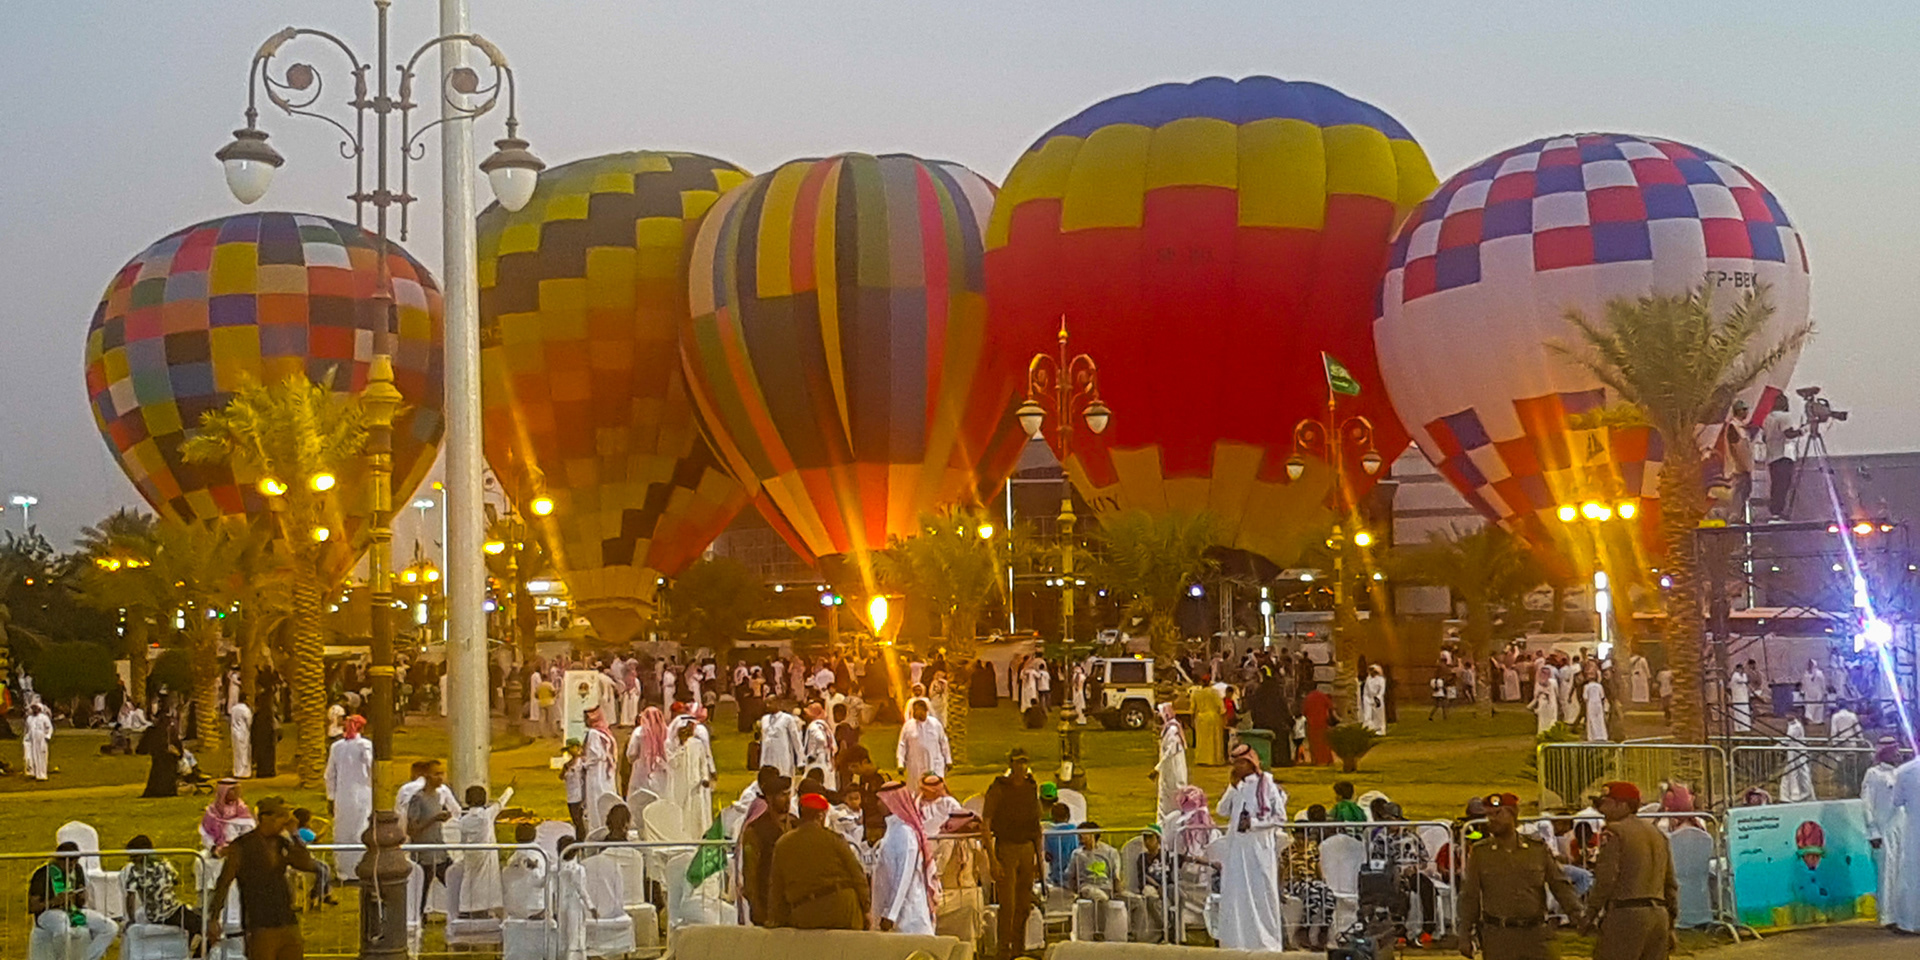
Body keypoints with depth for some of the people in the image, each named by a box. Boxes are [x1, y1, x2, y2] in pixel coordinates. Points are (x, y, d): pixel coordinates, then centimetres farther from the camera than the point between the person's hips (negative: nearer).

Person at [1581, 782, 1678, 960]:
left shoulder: (1614, 832, -5)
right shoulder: (1657, 834, 20)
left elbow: (1605, 879, -13)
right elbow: (1670, 884, 21)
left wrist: (1591, 914, -4)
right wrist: (1670, 926, 23)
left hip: (1627, 914, -8)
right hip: (1659, 915, 8)